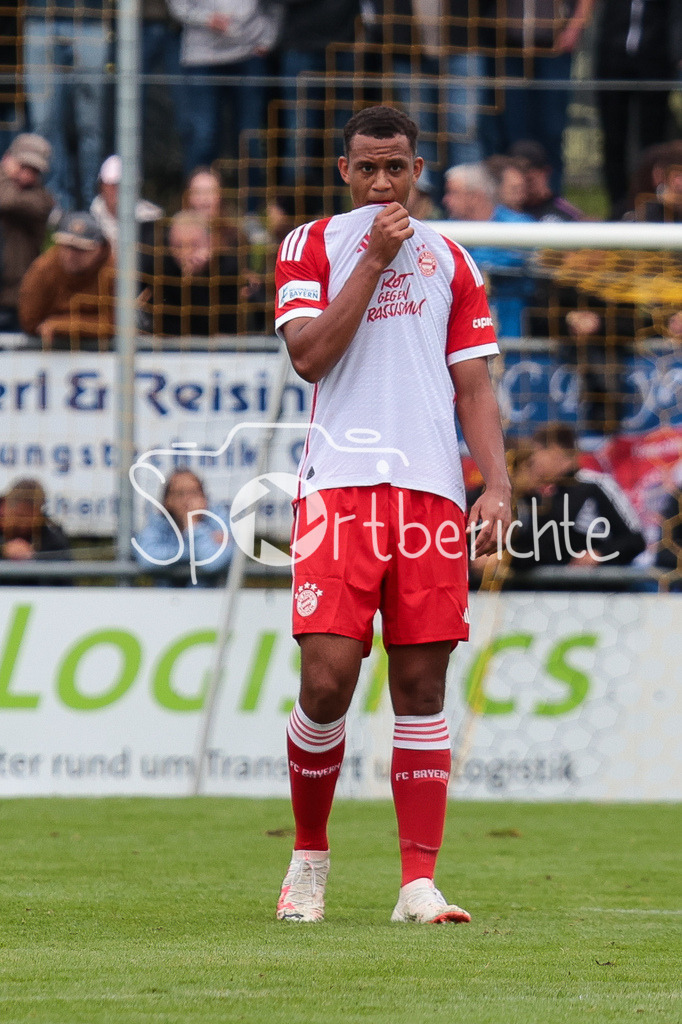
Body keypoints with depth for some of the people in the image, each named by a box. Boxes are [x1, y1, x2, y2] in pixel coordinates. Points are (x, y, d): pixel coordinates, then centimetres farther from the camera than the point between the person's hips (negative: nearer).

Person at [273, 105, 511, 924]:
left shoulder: (450, 262, 16)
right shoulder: (311, 246, 9)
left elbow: (474, 387, 15)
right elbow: (309, 354, -6)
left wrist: (496, 484, 2)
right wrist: (376, 259, -6)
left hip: (432, 488, 2)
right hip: (340, 482, -2)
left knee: (421, 685, -1)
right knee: (327, 680, -11)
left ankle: (419, 884, -1)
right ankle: (309, 855, 10)